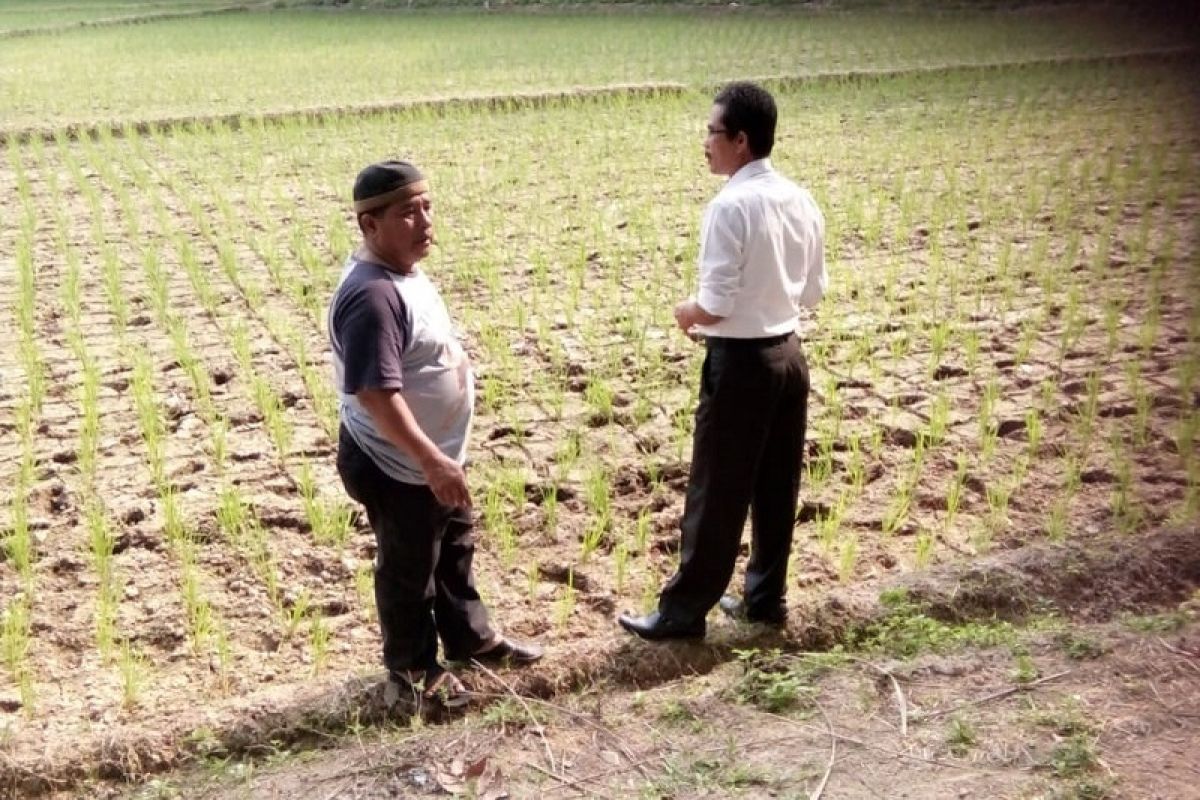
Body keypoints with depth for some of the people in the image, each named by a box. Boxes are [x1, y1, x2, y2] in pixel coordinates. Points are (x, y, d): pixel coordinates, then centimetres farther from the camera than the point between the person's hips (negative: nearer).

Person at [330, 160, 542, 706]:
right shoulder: (372, 296, -30)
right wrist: (432, 461, -36)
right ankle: (413, 665, 32)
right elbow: (376, 393, -34)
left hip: (436, 456, 10)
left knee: (455, 551, 26)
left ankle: (470, 636, 46)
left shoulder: (404, 272, 3)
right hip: (398, 469, -10)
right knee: (409, 570, 11)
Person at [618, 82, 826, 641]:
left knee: (716, 494, 2)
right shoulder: (800, 201, 5)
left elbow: (717, 305, -20)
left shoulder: (730, 206, -19)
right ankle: (765, 599, 27)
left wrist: (686, 314, -1)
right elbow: (814, 290, 12)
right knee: (777, 487, 15)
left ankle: (683, 611, 14)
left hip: (741, 363, -8)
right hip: (788, 353, 8)